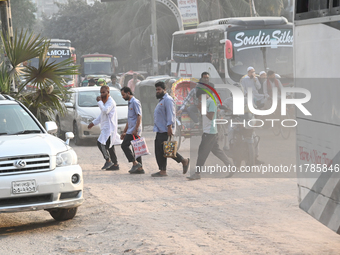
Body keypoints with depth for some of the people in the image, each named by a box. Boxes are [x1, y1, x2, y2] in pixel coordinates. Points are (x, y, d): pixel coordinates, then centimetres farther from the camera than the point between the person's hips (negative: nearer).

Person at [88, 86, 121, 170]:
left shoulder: (111, 102, -11)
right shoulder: (104, 102, 20)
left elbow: (105, 111, -28)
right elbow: (102, 115, 30)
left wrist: (99, 102, -17)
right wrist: (93, 123, 28)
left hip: (109, 127, -10)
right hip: (105, 127, 10)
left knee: (101, 143, -17)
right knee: (109, 146, 8)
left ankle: (108, 160, -7)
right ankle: (115, 164, 12)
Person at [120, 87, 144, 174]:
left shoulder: (135, 102, -9)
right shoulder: (130, 103, 22)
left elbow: (139, 116, -18)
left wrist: (135, 129, -24)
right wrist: (124, 132, 26)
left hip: (134, 131, -10)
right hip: (131, 130, 10)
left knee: (124, 145, -12)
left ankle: (135, 163, -12)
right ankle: (139, 168, 7)